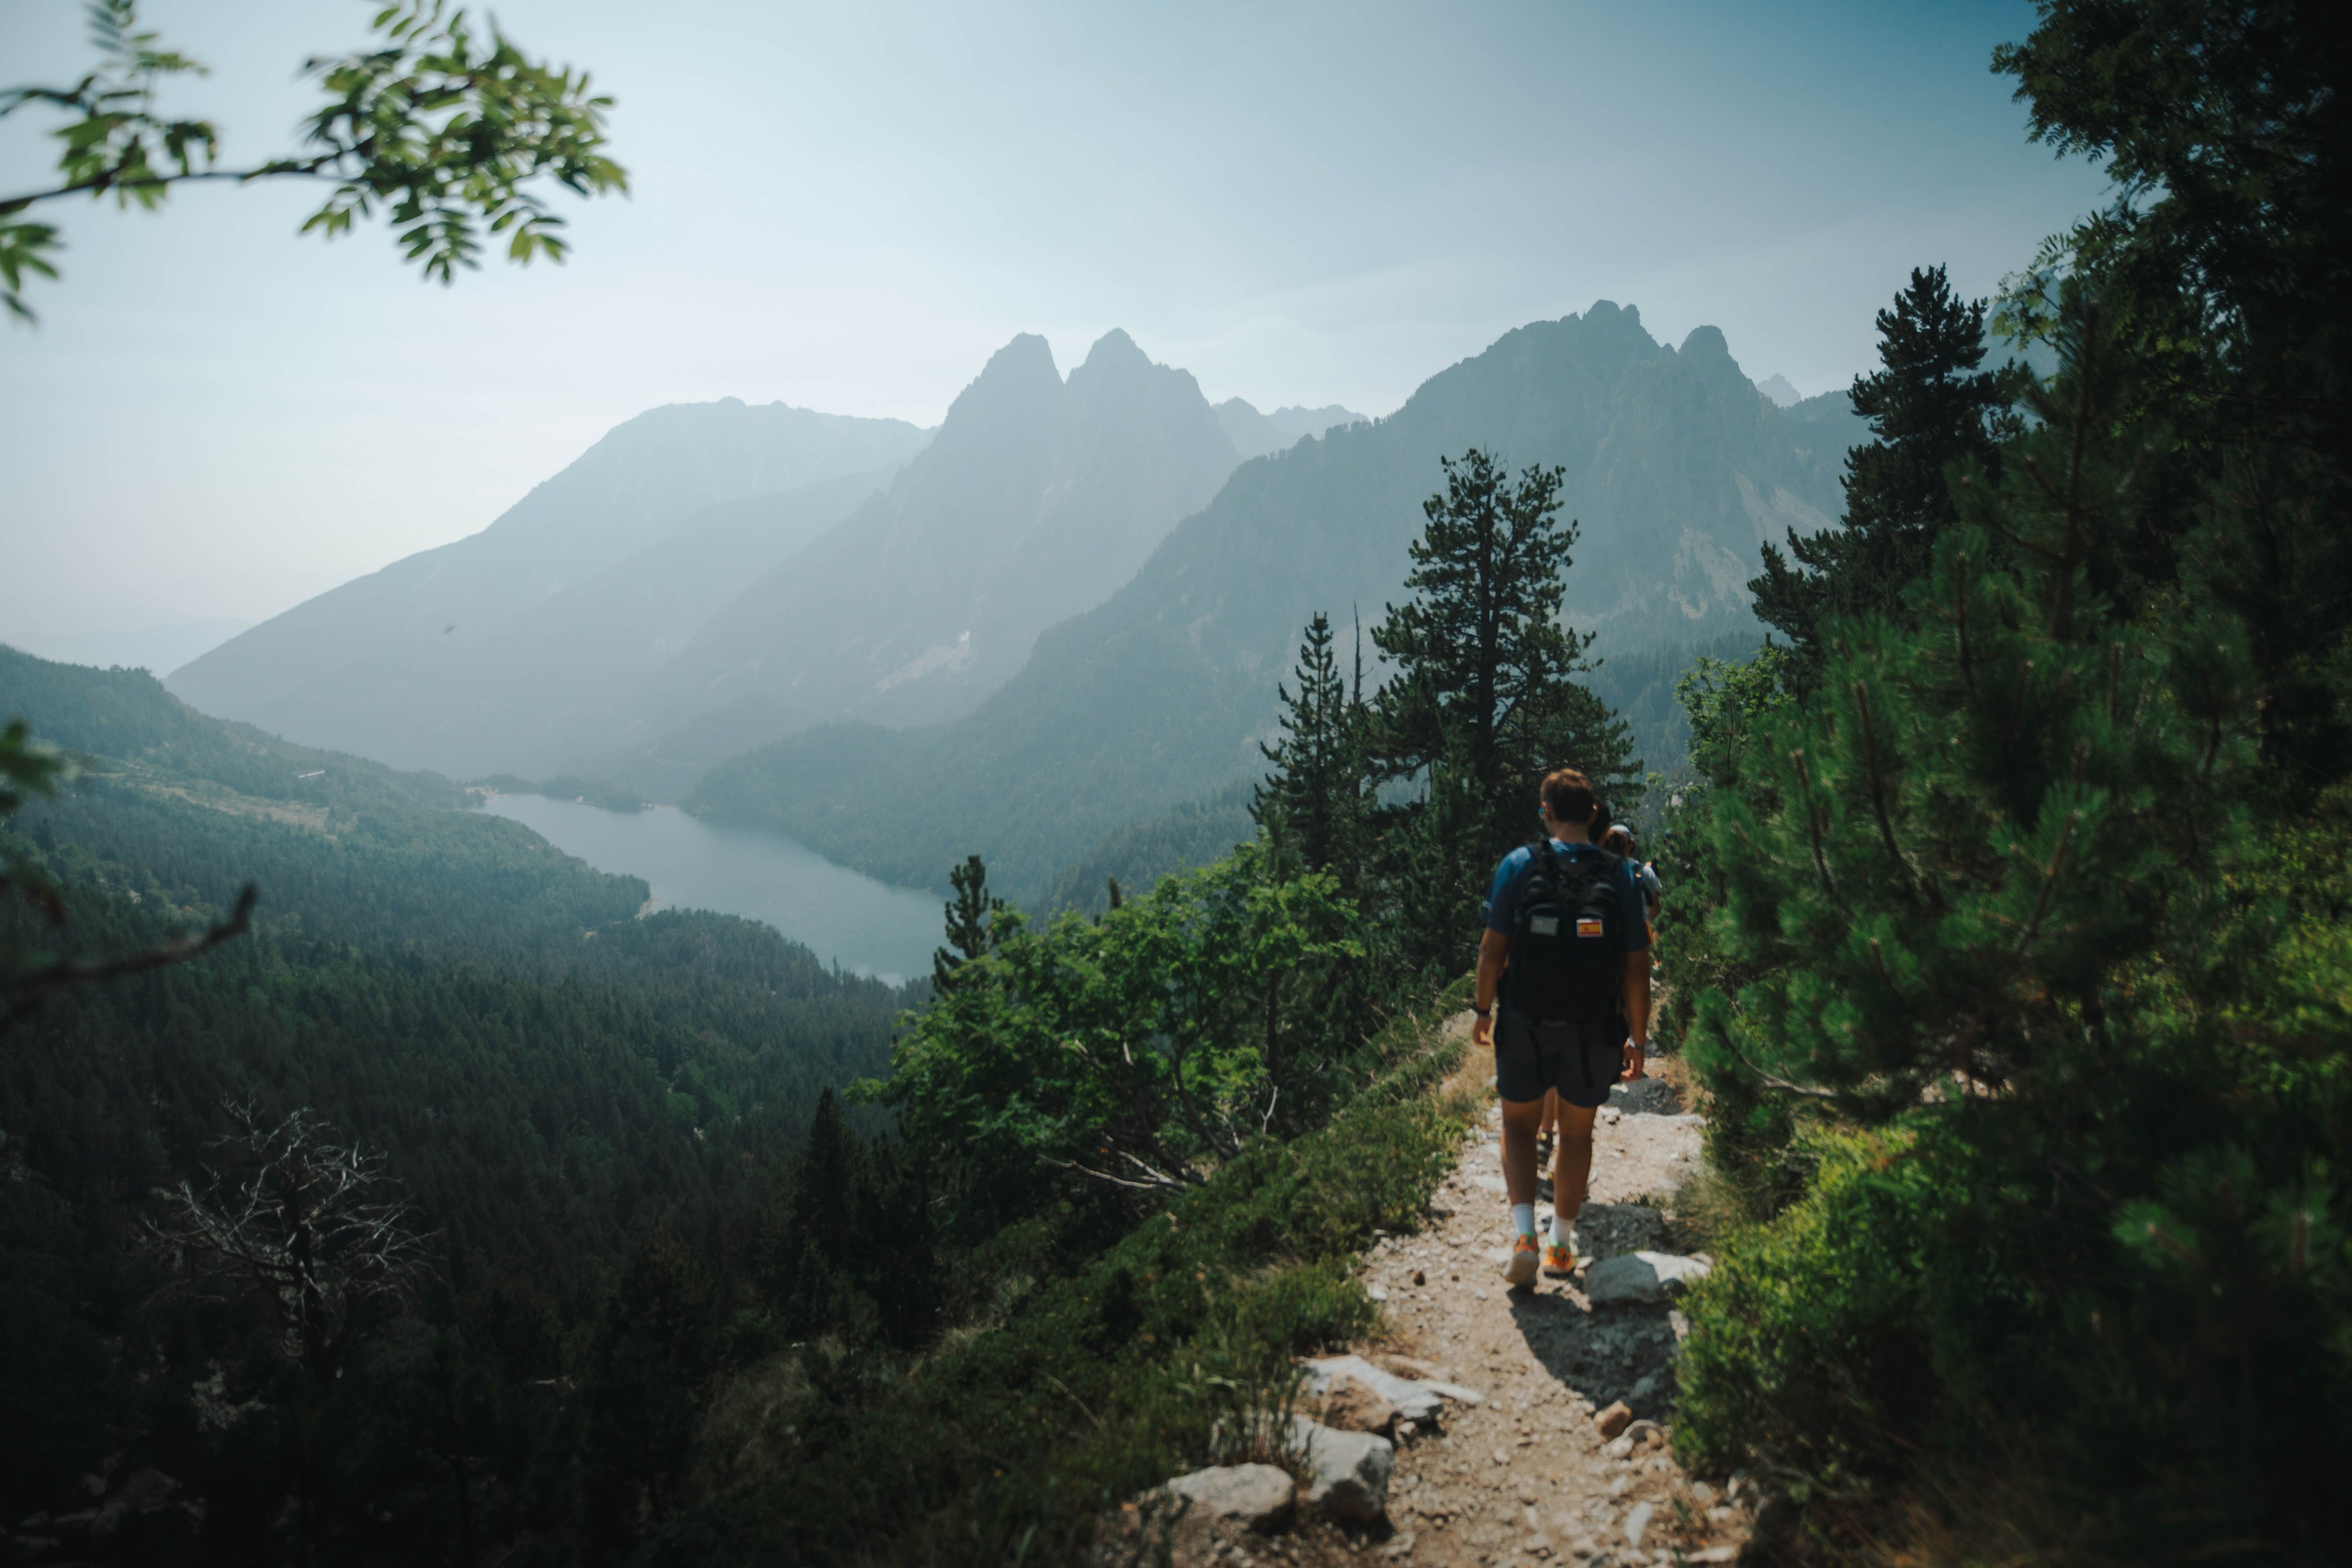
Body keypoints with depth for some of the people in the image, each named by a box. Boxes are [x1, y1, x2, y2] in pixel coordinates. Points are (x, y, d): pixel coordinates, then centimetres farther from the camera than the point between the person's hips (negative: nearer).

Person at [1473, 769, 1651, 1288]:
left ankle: (1523, 1234, -3)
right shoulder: (1621, 876, -5)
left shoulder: (1519, 865, -8)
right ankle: (1561, 1245, 26)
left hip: (1525, 1025, -1)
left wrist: (1483, 1009, 6)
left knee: (1518, 1126, 14)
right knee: (1577, 1133, 17)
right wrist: (1638, 1037, 4)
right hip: (1592, 1031, 1)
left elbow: (1493, 947, -7)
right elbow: (1636, 967, -5)